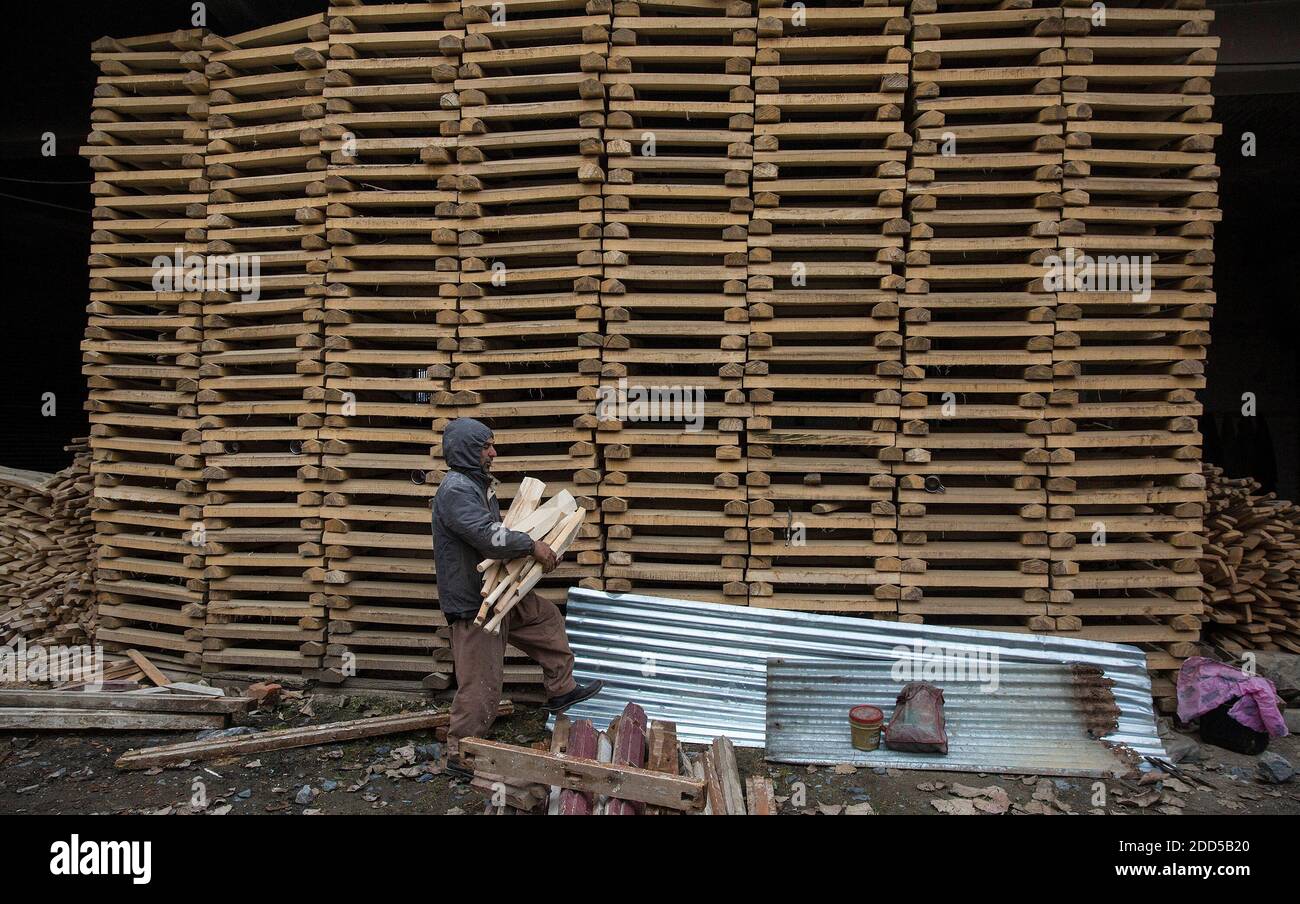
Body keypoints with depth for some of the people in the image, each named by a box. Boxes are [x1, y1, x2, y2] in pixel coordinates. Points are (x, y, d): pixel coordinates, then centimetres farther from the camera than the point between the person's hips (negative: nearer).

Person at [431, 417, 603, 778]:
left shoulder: (477, 484, 11)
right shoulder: (455, 490, -21)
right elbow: (488, 536, -33)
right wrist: (532, 546, -22)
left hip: (497, 592, 10)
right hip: (472, 603, -10)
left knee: (547, 618, 20)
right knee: (481, 683, -2)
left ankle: (561, 690, 30)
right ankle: (460, 755, 13)